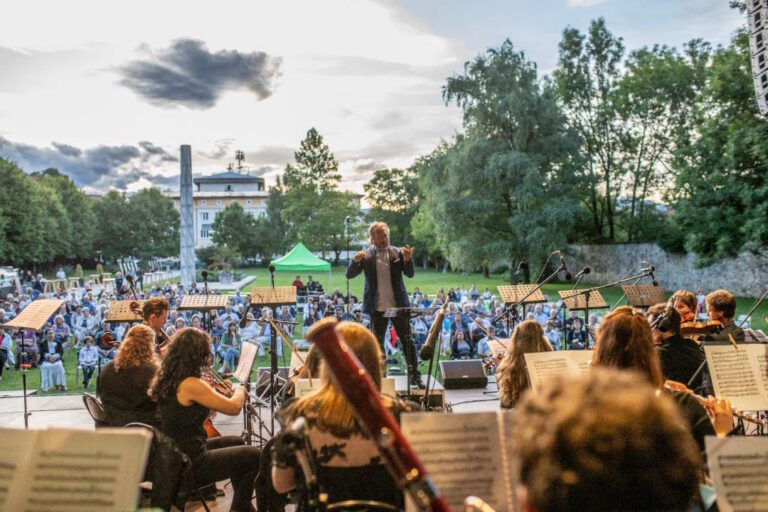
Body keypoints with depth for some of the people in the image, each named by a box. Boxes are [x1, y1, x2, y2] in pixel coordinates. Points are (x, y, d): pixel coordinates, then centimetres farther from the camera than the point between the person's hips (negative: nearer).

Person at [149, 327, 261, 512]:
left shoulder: (165, 380, 1)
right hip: (192, 465, -9)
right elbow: (234, 407, -18)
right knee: (254, 456, 5)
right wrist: (240, 390, 2)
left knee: (235, 442, 27)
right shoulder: (191, 384, -25)